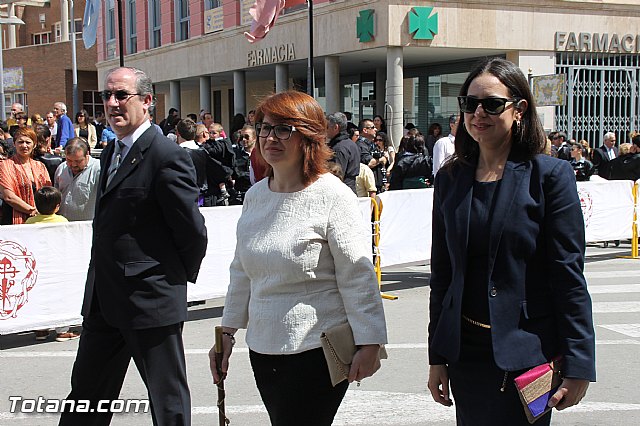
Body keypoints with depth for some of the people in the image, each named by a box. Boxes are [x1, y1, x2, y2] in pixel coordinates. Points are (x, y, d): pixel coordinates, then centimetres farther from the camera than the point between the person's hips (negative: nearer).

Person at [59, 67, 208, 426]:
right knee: (86, 396, 19)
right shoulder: (110, 153, 13)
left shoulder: (168, 157, -16)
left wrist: (179, 277, 0)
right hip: (103, 302, 9)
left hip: (150, 300, -9)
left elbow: (193, 232, -14)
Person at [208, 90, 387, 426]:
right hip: (262, 348, 6)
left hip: (317, 351, -6)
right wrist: (227, 331, 16)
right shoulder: (255, 196, 8)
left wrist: (369, 344, -13)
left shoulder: (331, 196, -10)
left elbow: (357, 278, -11)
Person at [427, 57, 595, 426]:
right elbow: (442, 272, 9)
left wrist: (577, 366, -12)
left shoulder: (550, 175, -6)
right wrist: (438, 357, 8)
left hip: (525, 353, -4)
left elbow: (569, 275, -9)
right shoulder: (451, 180, 7)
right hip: (465, 351, 4)